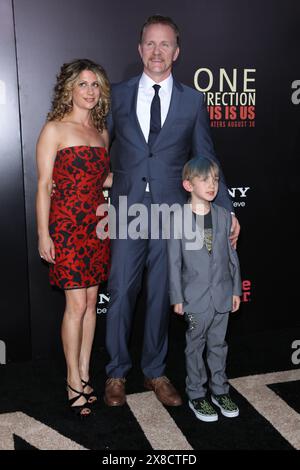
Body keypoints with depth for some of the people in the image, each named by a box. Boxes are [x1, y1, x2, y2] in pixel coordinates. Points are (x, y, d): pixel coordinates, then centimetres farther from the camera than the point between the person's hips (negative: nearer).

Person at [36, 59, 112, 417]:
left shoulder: (101, 133, 14)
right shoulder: (54, 129, -4)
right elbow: (43, 185, -8)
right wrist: (43, 235, -12)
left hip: (96, 226, 6)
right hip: (66, 226, -6)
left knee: (91, 302, 9)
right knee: (77, 304, -4)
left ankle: (84, 374, 22)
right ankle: (74, 380, 11)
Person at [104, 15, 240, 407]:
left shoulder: (193, 100, 6)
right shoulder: (118, 95, 6)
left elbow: (206, 160, 8)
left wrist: (227, 210, 4)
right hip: (126, 210, 0)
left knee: (161, 295, 10)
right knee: (121, 294, 5)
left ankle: (155, 372, 28)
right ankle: (116, 373, 24)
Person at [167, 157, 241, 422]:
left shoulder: (224, 216, 1)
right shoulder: (179, 217, -9)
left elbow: (232, 254, 7)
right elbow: (174, 260, -7)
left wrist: (236, 289, 8)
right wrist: (177, 297, -6)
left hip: (222, 293, 3)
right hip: (195, 296, -3)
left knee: (218, 344, 16)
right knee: (196, 345, 10)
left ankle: (220, 390, 31)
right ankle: (197, 395, 24)